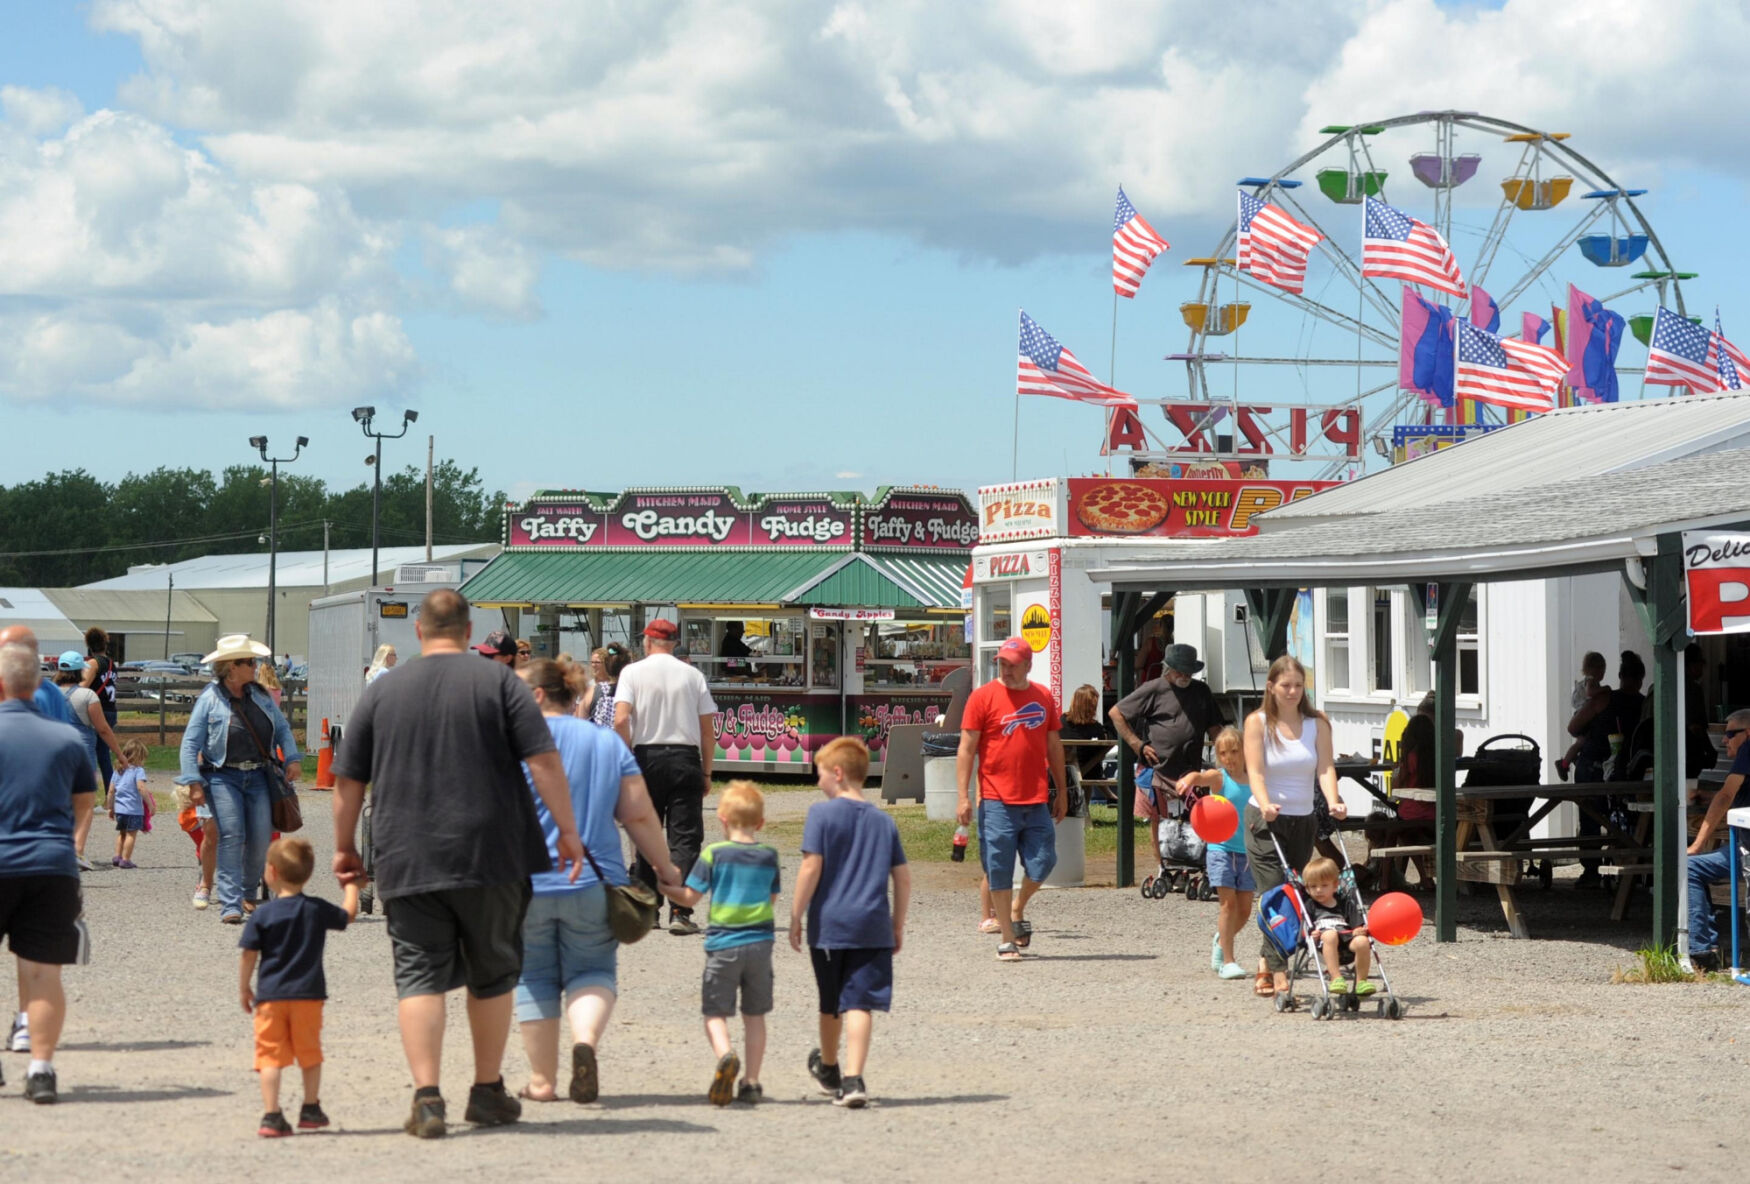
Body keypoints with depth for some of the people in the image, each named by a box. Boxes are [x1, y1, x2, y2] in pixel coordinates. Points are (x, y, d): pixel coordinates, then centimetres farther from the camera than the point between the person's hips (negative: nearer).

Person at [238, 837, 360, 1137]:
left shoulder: (262, 915, -5)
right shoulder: (317, 910, 1)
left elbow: (248, 955, -5)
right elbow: (348, 914, 18)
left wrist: (244, 989, 8)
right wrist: (350, 885, 33)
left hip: (270, 996, -2)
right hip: (308, 994, 2)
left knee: (270, 1056, -2)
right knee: (309, 1054, 17)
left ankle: (272, 1116, -10)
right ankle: (311, 1109, 24)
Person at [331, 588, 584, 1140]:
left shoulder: (380, 693, 7)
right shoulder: (498, 682, 1)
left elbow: (348, 780, 10)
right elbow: (543, 760, -6)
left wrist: (345, 846, 21)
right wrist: (567, 830, 1)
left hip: (408, 863, 1)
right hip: (492, 858, -1)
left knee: (419, 975, 0)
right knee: (492, 973, 13)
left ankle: (427, 1096, -12)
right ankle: (488, 1093, 20)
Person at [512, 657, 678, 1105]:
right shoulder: (609, 742, 8)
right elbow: (639, 816, 6)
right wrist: (665, 869, 16)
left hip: (527, 882, -3)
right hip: (594, 883, 3)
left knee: (534, 978, 10)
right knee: (592, 971, 12)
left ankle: (542, 1080, 12)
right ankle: (585, 1040, -17)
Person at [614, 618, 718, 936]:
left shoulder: (633, 672, 1)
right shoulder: (692, 675, 6)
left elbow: (621, 720, -12)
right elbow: (708, 732, 4)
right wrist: (706, 772, 13)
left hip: (646, 757, 0)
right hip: (685, 758, 0)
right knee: (685, 838, -1)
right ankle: (680, 913, -11)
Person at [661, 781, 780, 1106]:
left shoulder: (714, 854, -5)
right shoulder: (769, 856, 5)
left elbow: (690, 897, -3)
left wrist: (664, 887, 14)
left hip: (723, 943, -3)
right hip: (760, 942, 3)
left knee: (715, 1012, 2)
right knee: (754, 1015, 12)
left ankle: (725, 1055, -27)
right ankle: (751, 1082, 11)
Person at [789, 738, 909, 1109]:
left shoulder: (822, 813, -5)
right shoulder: (883, 820, 8)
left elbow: (811, 868, -11)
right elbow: (903, 876, 9)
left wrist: (796, 917, -4)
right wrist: (898, 925, 18)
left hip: (828, 923, -2)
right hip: (872, 925, 2)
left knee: (830, 1004, 15)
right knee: (859, 1003, -4)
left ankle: (828, 1068, 36)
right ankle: (853, 1080, -16)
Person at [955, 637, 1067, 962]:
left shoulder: (1043, 697, 10)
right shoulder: (983, 697, -2)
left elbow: (1054, 746, 18)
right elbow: (966, 749, -3)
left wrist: (1061, 792, 17)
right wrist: (964, 797, -10)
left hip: (1036, 801, 3)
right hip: (997, 801, -3)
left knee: (1043, 862, 1)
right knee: (999, 872, -1)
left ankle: (1018, 910, 28)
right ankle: (1007, 940, 8)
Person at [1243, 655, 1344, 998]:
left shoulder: (1317, 723, 6)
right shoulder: (1258, 722, -2)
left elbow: (1325, 767, -5)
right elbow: (1255, 771, -11)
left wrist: (1333, 802, -24)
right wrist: (1265, 804, -30)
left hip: (1304, 820, 4)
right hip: (1265, 820, -4)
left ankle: (1266, 965, 24)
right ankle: (1279, 974, -19)